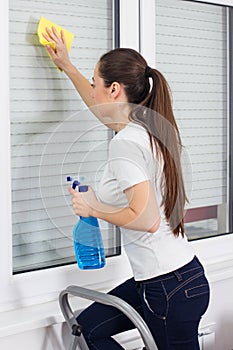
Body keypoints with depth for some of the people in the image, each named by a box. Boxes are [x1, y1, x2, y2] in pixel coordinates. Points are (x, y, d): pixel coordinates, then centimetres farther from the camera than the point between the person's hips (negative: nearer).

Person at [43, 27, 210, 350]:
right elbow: (104, 110, 31)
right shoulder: (146, 127, 8)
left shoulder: (125, 142, -19)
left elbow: (146, 219, -25)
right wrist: (68, 67, 38)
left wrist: (94, 208, -10)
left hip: (170, 287, -9)